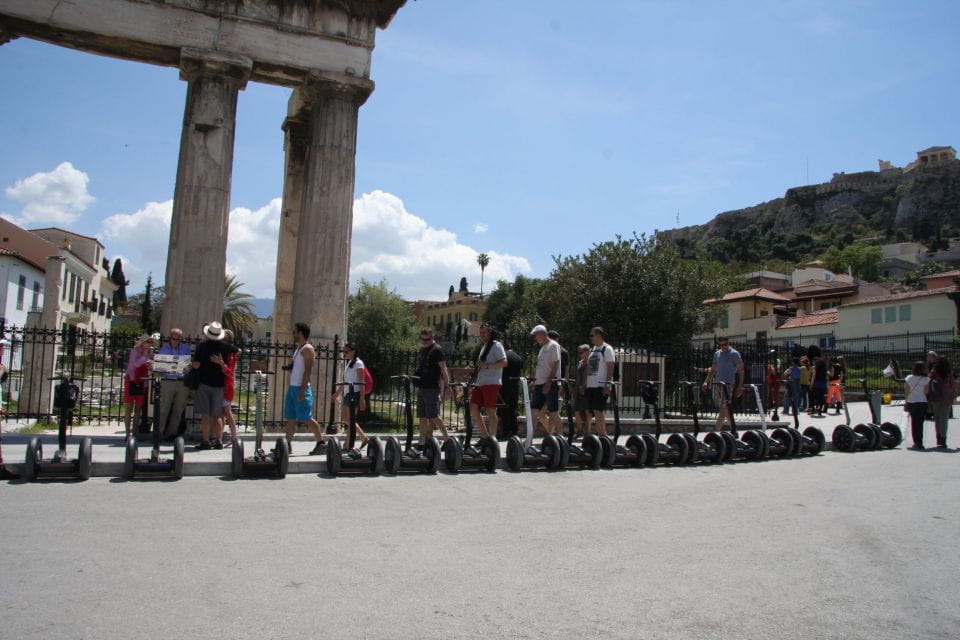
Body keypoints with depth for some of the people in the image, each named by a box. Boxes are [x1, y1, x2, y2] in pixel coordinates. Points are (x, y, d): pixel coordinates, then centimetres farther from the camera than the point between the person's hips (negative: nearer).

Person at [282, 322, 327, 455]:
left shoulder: (308, 349, -11)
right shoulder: (298, 349, 18)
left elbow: (308, 370, -19)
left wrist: (302, 389, -24)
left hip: (301, 389, -9)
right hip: (292, 388, 9)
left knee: (307, 418, -8)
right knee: (290, 418, 8)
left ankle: (321, 442, 0)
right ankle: (288, 445, 12)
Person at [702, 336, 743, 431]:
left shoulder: (734, 354, -3)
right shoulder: (717, 354, 14)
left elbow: (740, 371, -5)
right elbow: (713, 369, 20)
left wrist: (740, 386, -11)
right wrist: (706, 381, 9)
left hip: (729, 384, -6)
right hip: (718, 383, 7)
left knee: (724, 409, -11)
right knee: (726, 410, 9)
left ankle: (716, 430, -16)